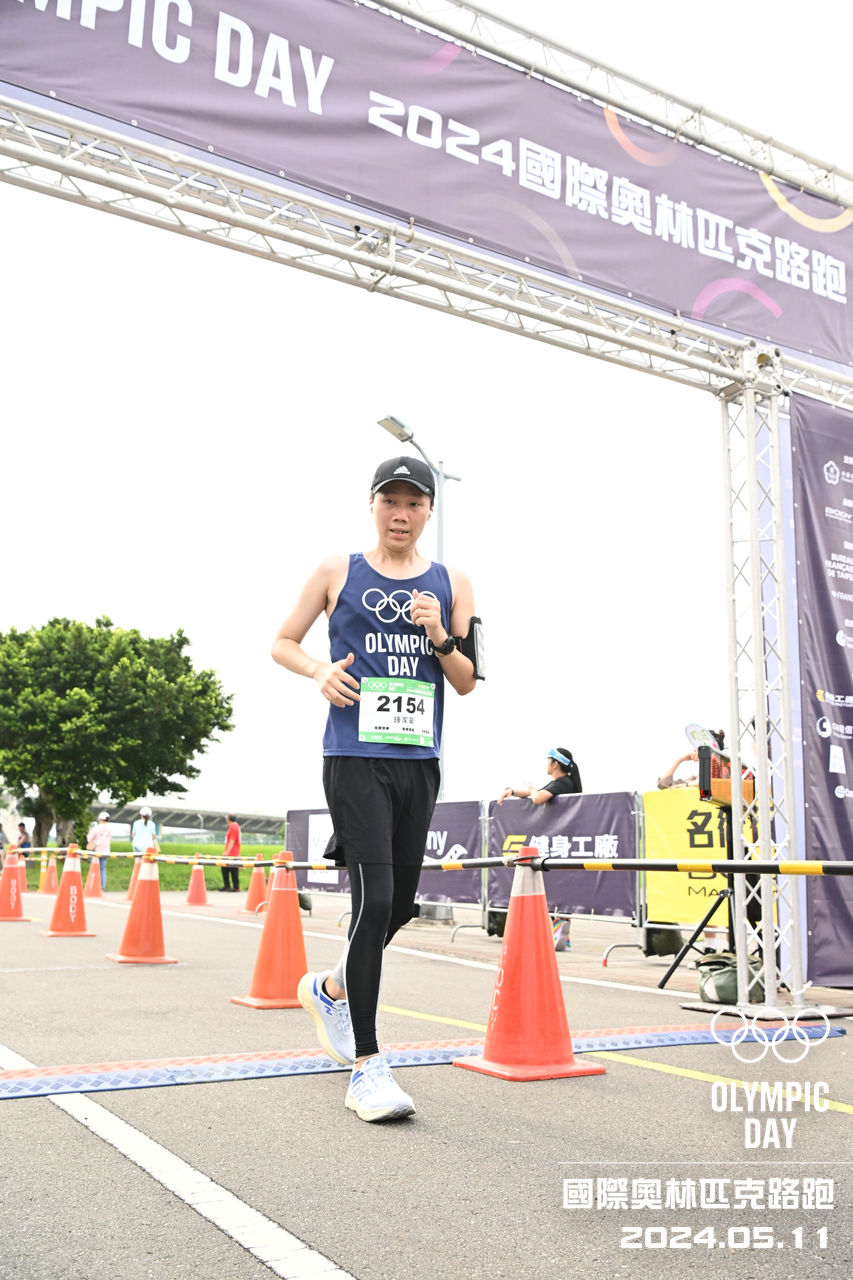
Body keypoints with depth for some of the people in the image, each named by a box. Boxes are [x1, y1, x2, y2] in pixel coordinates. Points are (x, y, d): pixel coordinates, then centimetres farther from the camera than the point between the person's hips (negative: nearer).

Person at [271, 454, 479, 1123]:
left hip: (419, 761, 4)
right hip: (355, 758, -4)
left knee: (401, 905, 13)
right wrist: (320, 671, -8)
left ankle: (330, 988, 42)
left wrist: (439, 638, -9)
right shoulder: (338, 572, 4)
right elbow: (282, 643, 12)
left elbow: (467, 683, 10)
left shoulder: (452, 584, 10)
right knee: (374, 899, -14)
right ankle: (365, 1066, -4)